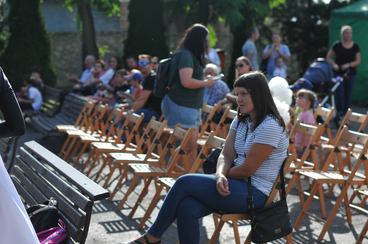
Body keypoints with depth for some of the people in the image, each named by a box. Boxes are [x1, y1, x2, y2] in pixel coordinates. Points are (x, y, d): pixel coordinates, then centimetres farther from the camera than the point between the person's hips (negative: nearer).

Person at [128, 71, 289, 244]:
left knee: (184, 183, -17)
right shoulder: (240, 121, 12)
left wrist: (222, 175, 0)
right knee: (186, 207, -21)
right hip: (238, 185, 7)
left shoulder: (270, 126, -16)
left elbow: (248, 169, -16)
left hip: (255, 192, -7)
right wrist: (220, 175, -16)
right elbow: (226, 155, 5)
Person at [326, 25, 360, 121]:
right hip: (339, 73, -2)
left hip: (351, 73, 2)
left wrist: (348, 65, -14)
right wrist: (334, 64, -12)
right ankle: (339, 113, -4)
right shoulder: (337, 45, 0)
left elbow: (358, 61, 3)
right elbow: (328, 57, 6)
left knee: (348, 94, 7)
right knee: (340, 93, -12)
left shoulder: (355, 46, 3)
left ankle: (346, 113, 18)